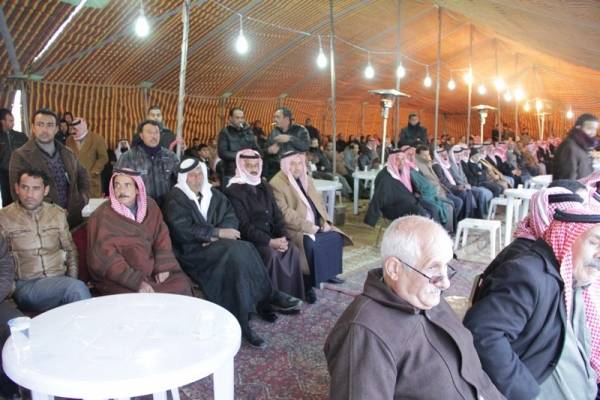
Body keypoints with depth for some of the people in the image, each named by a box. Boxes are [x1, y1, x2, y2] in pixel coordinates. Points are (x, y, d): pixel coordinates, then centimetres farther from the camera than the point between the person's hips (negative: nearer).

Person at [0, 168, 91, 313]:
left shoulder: (57, 213, 13)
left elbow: (70, 250, 20)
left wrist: (72, 280, 3)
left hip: (61, 282, 3)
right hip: (26, 286, -3)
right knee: (77, 288, -31)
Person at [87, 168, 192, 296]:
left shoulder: (149, 206, 2)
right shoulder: (102, 217, -14)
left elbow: (161, 236, 5)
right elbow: (106, 258, -19)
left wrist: (163, 267, -9)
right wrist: (137, 282, -26)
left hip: (149, 270, 5)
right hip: (118, 280, -5)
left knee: (181, 284, -7)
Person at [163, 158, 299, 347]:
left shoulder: (213, 194, 14)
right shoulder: (175, 199, -3)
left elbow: (231, 217, 6)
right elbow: (184, 231, -15)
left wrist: (215, 236, -13)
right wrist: (218, 232, -17)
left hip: (216, 244, 6)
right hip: (191, 251, -5)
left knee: (246, 249, -24)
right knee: (235, 254, -30)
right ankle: (267, 298, -17)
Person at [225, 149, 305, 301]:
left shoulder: (265, 187, 15)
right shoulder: (234, 190, -7)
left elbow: (277, 216, 11)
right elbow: (244, 226, -15)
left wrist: (283, 237, -7)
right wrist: (270, 242, -20)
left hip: (271, 236, 6)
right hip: (249, 240, -6)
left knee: (293, 250, -19)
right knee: (272, 254, -31)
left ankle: (292, 296, -10)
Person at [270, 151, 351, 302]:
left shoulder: (306, 179, 13)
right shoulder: (276, 184, -12)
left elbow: (318, 201, 17)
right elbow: (285, 213, -20)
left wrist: (324, 221, 0)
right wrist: (308, 227, -22)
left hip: (316, 225, 8)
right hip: (295, 229, -8)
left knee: (336, 236, -3)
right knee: (311, 244, -31)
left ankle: (328, 273, 15)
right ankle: (308, 285, -16)